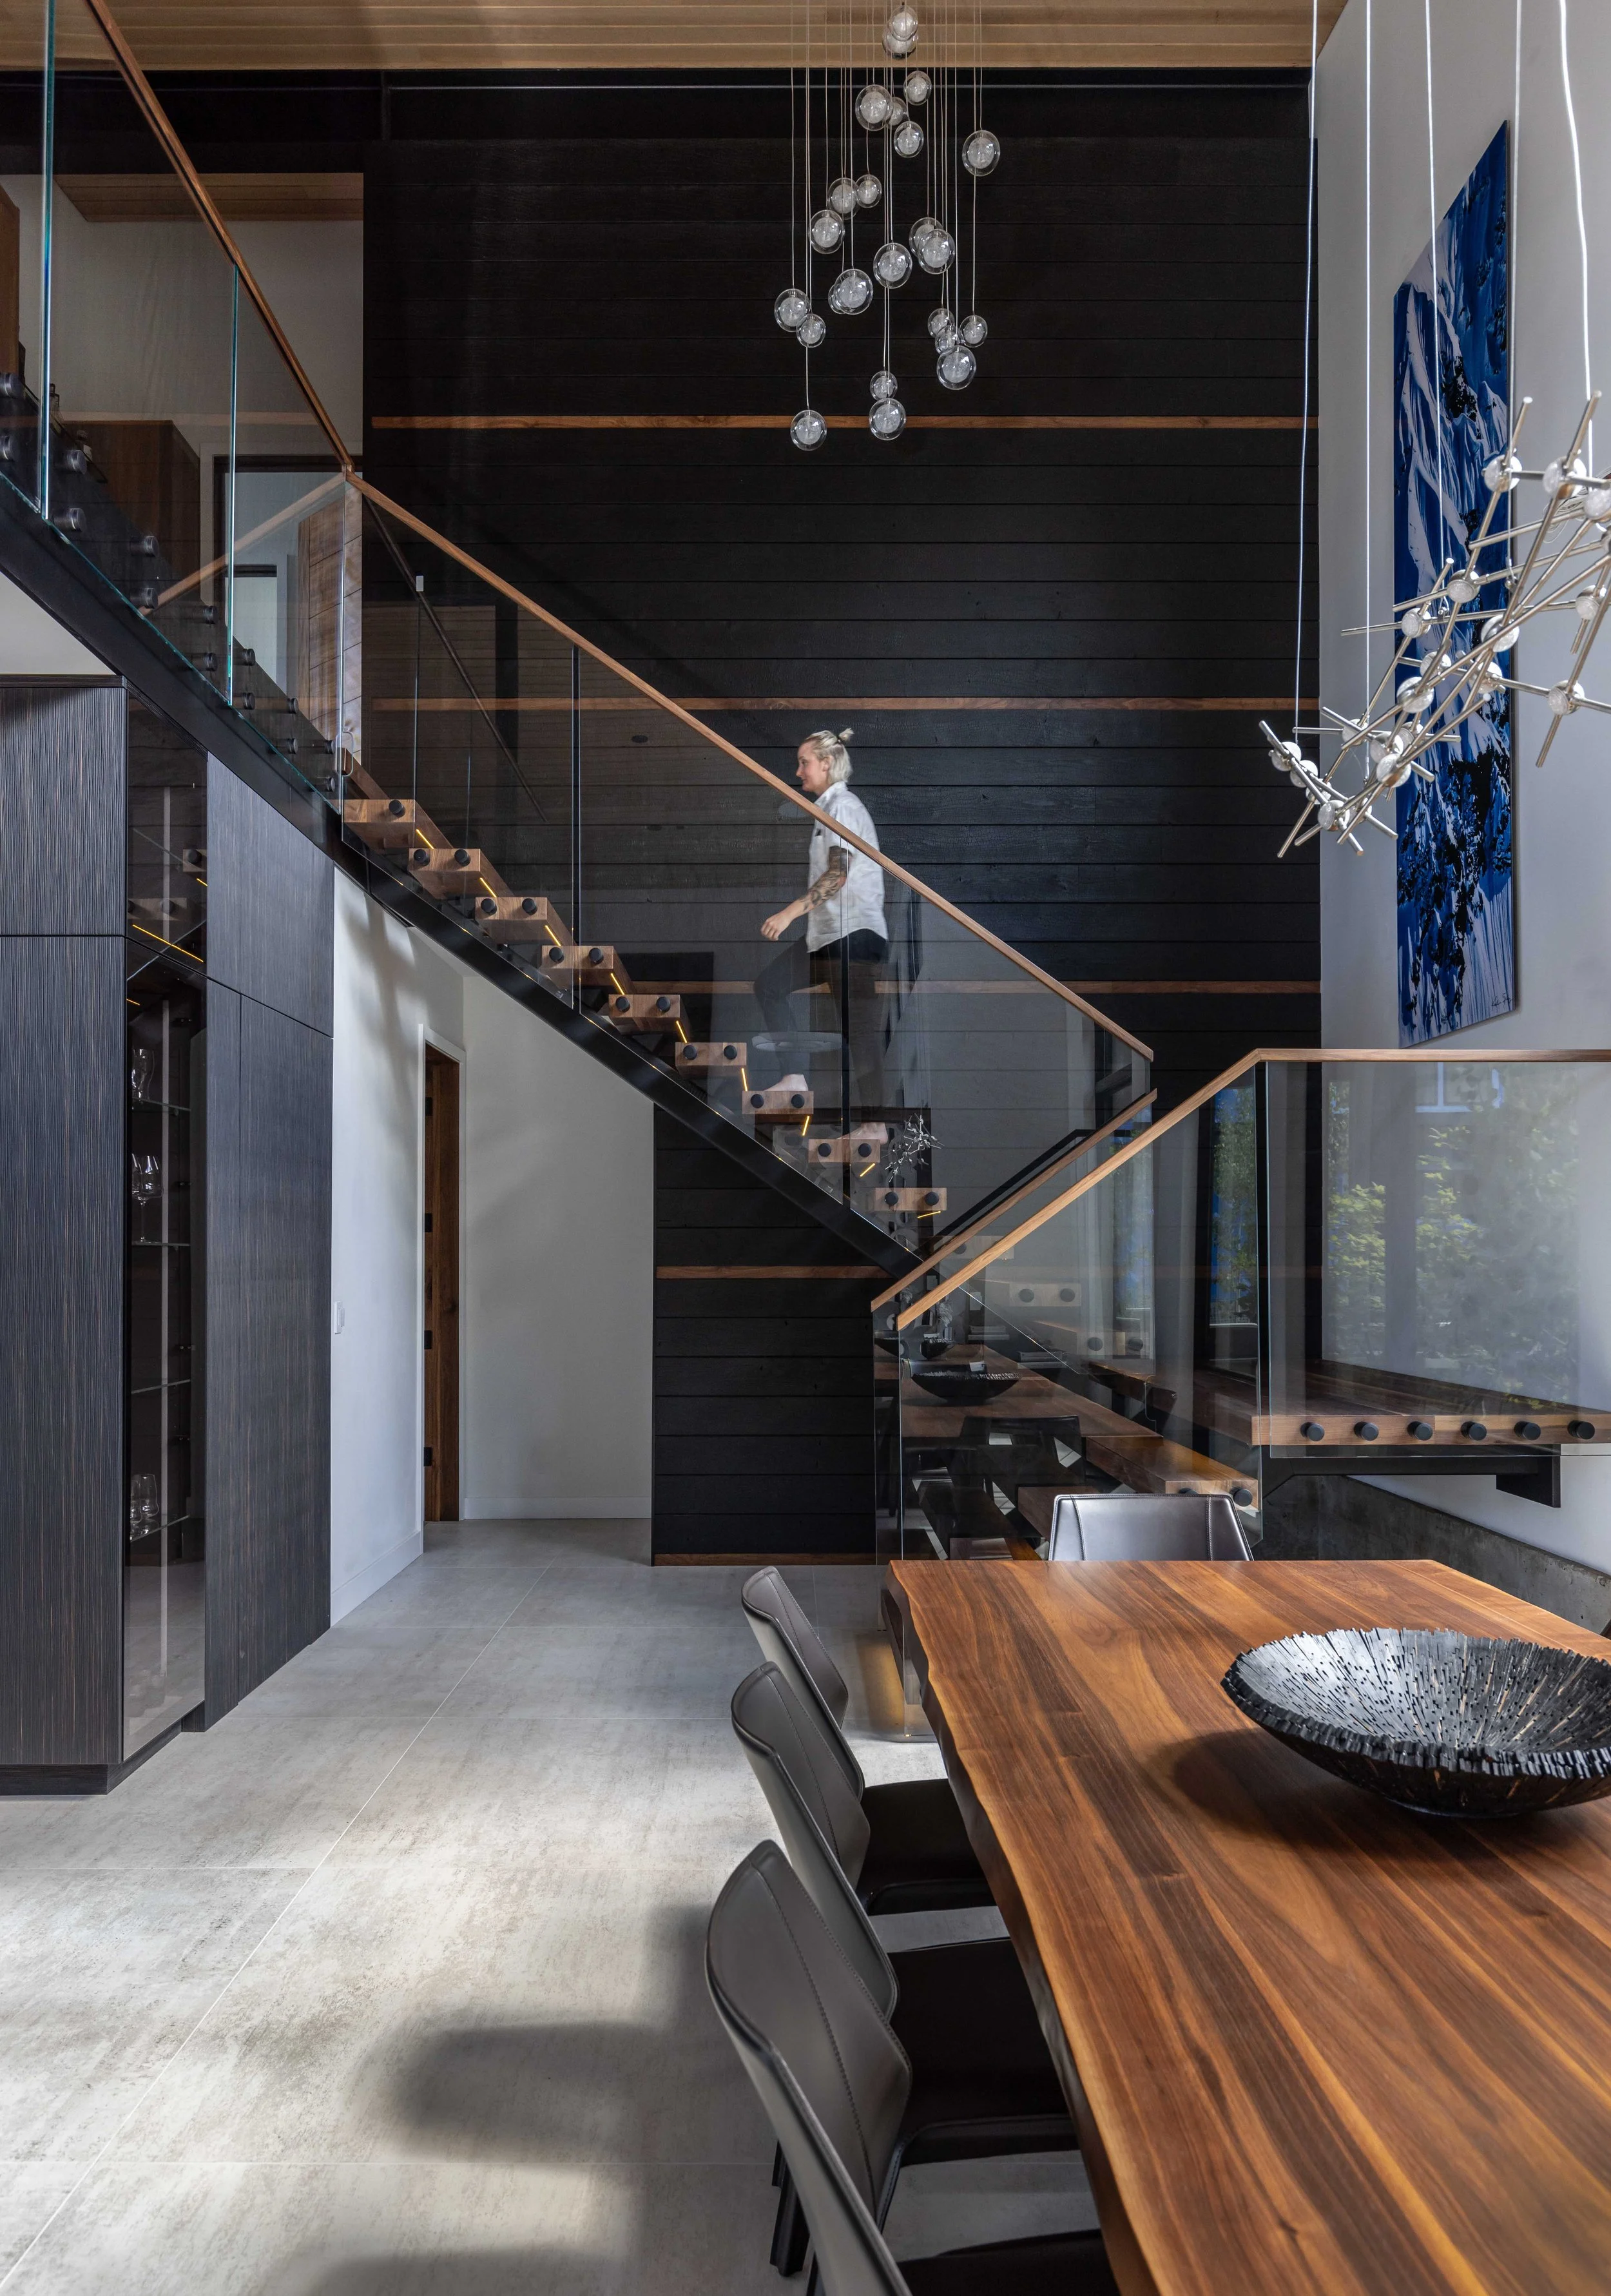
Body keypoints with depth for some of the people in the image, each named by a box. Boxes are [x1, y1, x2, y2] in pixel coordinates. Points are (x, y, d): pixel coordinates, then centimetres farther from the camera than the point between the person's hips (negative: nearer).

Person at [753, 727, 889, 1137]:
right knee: (768, 983, 9)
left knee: (858, 1024, -8)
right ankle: (795, 1078, 7)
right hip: (828, 933, 11)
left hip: (853, 932, -11)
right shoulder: (828, 807, 20)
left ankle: (875, 1123, -3)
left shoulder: (842, 806, -9)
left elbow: (837, 875, -20)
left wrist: (791, 912, -23)